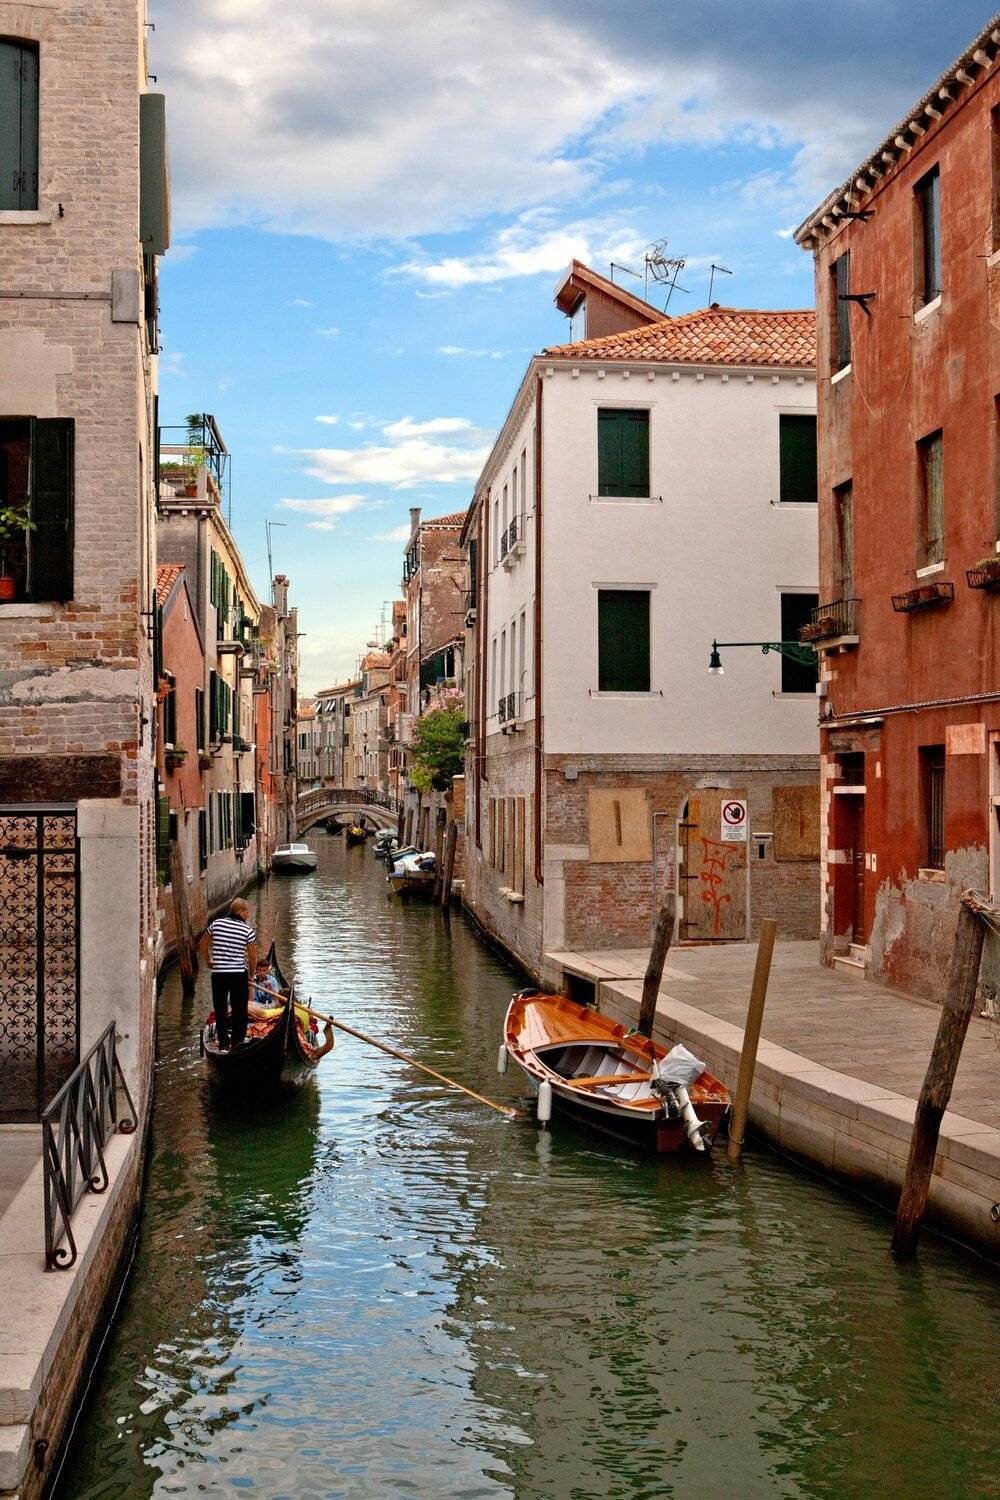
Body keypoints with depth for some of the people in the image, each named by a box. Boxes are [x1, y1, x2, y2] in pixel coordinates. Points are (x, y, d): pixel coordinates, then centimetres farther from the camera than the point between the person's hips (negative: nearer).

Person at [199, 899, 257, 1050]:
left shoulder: (216, 924, 1)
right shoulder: (248, 930, -7)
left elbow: (204, 944, 13)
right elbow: (252, 957, -3)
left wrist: (208, 961, 25)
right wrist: (251, 974, 11)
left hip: (218, 974, 2)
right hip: (239, 975, -2)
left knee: (220, 1009, 12)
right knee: (239, 1010, 9)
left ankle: (223, 1043, 15)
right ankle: (237, 1042, 11)